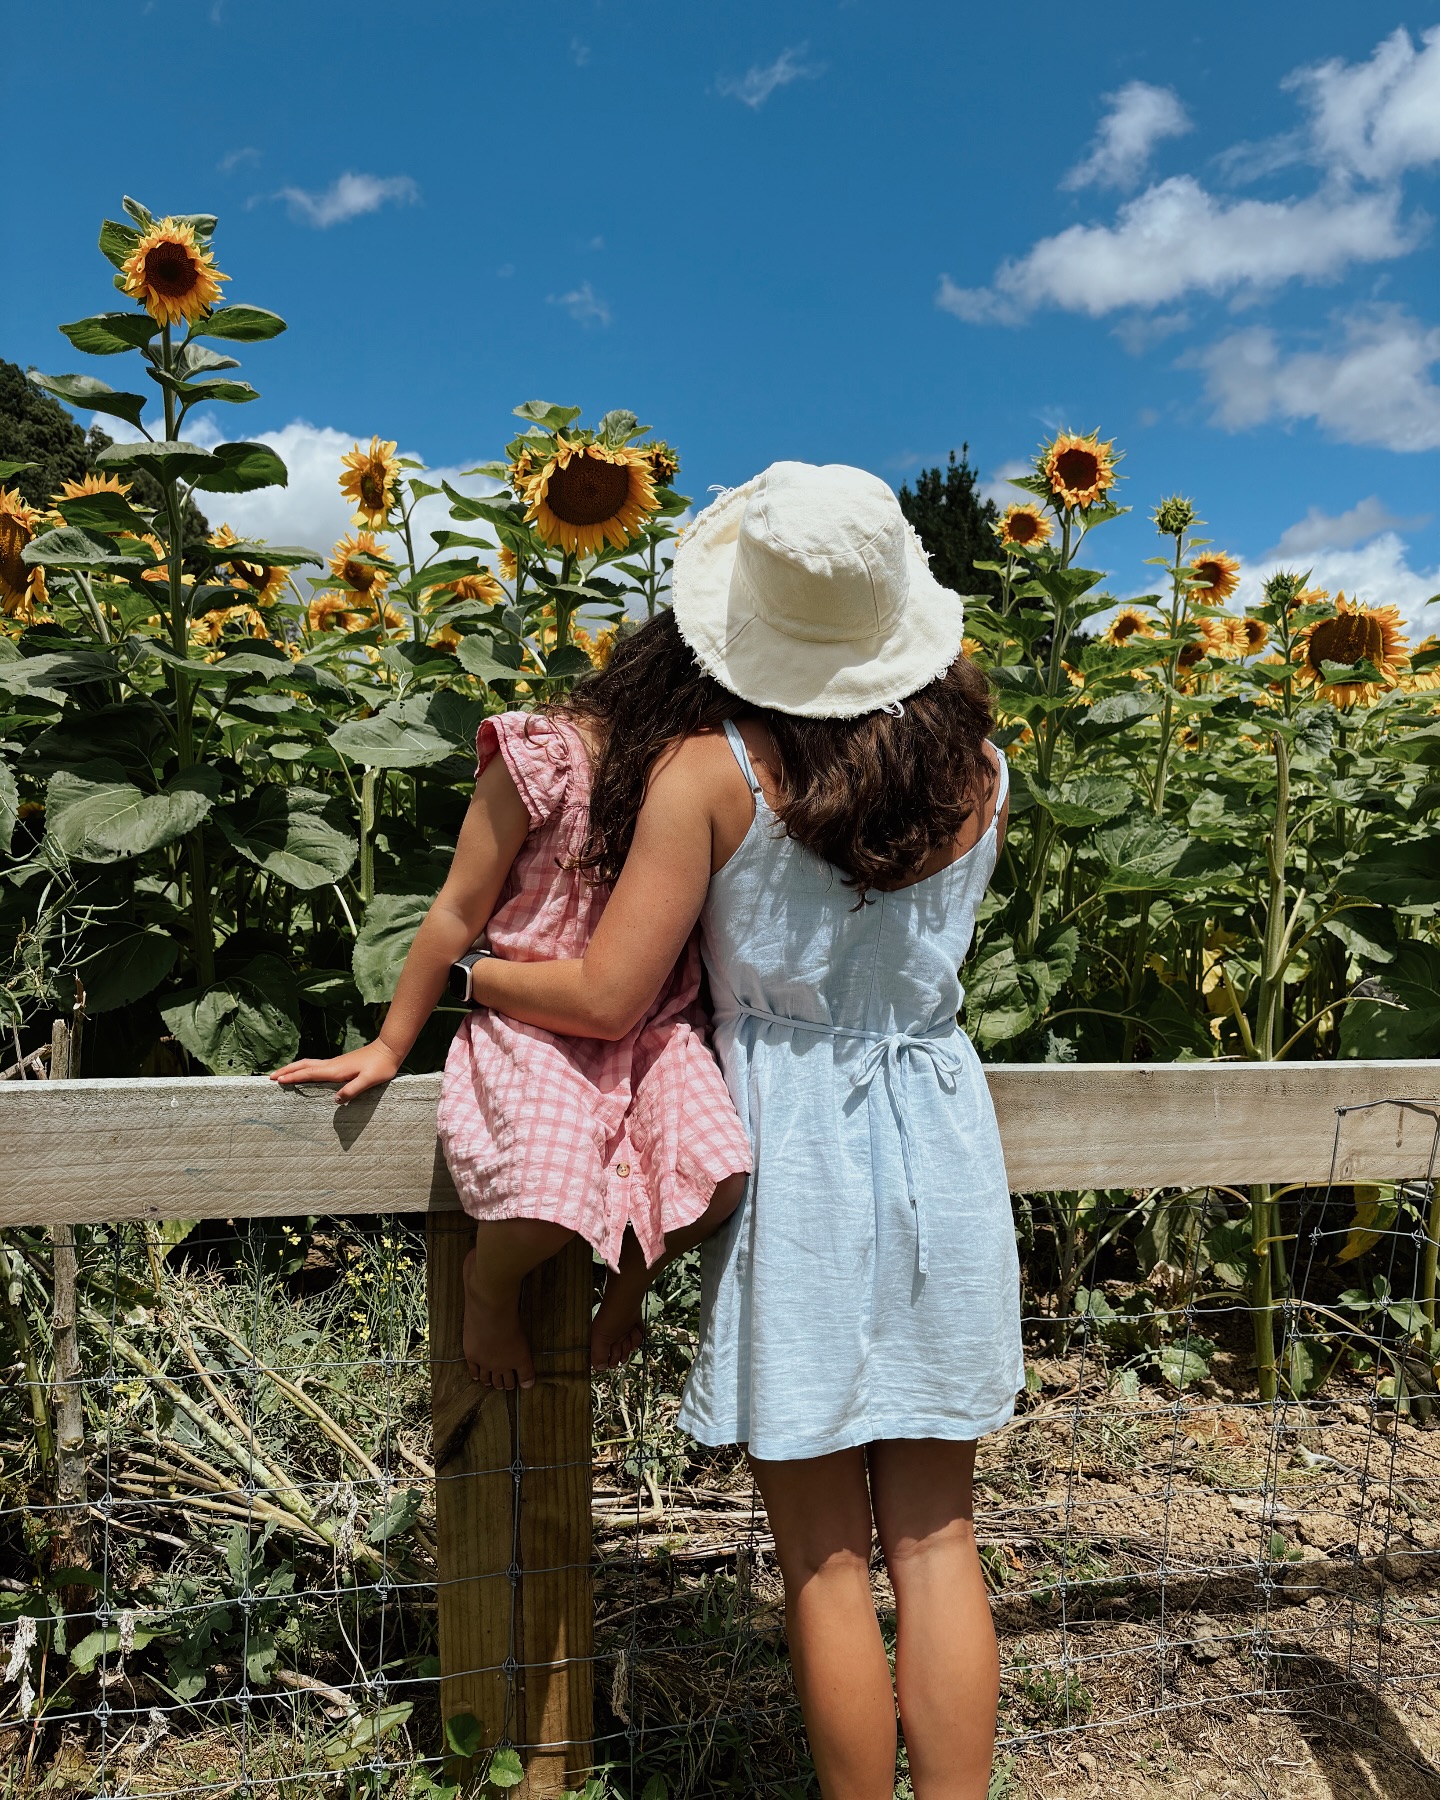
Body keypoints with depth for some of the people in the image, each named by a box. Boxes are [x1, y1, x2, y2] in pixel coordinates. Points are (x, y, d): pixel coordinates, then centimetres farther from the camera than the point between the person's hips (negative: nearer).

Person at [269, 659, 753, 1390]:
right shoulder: (547, 754, -10)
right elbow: (461, 911, -3)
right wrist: (389, 1047, 2)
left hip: (655, 1026, 4)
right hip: (535, 1022, -4)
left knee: (723, 1177, -23)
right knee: (547, 1206, -29)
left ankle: (631, 1278, 14)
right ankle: (489, 1283, 11)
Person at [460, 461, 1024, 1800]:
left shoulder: (710, 771, -13)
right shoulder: (976, 771, 0)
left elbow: (608, 997, -12)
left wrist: (472, 976, 5)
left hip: (799, 1153, -4)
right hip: (942, 1147, 4)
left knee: (827, 1558, 11)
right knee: (936, 1537, 15)